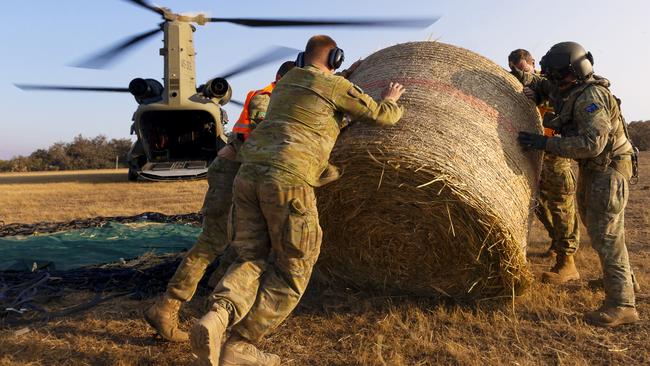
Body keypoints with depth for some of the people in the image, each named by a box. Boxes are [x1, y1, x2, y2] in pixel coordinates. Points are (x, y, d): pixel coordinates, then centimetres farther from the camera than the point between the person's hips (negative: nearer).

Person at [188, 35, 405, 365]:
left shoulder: (284, 84, 29)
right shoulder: (336, 86, 8)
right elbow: (382, 117, 14)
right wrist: (390, 101, 37)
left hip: (249, 174, 7)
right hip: (288, 180, -7)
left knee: (253, 260, 12)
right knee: (292, 269, 6)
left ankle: (216, 318, -17)